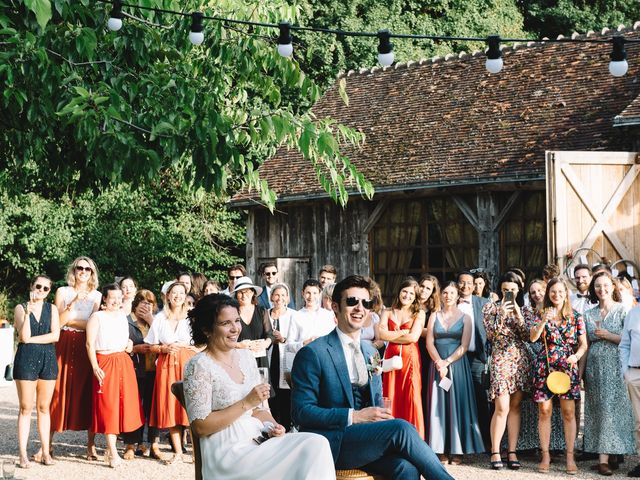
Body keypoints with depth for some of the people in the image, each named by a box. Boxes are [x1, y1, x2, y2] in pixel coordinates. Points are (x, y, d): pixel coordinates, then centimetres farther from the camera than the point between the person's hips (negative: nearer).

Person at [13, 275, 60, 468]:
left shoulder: (52, 309, 9)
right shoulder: (21, 308, 2)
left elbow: (55, 335, -4)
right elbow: (24, 336, -10)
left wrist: (31, 339, -9)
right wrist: (28, 312, -18)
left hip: (48, 358, 2)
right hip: (26, 358, -2)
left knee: (44, 408, 6)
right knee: (26, 408, -2)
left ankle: (45, 452, 10)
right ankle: (23, 454, -1)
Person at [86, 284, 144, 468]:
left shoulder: (123, 316, 15)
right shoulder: (97, 317, -2)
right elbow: (90, 344, -7)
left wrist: (130, 344, 8)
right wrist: (95, 367, -15)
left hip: (124, 363, 6)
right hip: (105, 363, -6)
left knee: (124, 402, 3)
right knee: (108, 405, -6)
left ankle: (111, 445, 14)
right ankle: (113, 452, -4)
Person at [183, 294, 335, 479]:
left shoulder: (246, 356, 13)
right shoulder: (199, 366, -8)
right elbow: (200, 426, -13)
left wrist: (271, 426, -4)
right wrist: (246, 403, -16)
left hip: (258, 440, 7)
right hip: (227, 452, -7)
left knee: (317, 444, -20)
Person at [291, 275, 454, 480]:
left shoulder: (370, 353, 17)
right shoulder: (312, 354, -5)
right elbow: (301, 412, -10)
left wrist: (382, 416, -3)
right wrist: (354, 417, -19)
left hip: (366, 439, 6)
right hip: (331, 444, -6)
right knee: (401, 428, -27)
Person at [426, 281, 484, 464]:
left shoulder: (465, 318, 3)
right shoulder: (434, 316, 9)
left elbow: (464, 346, -4)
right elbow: (429, 342, 2)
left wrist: (447, 362, -13)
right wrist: (439, 363, -12)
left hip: (457, 365, -2)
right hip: (437, 365, 2)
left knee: (457, 404, -3)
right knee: (438, 405, -1)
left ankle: (457, 450, -2)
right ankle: (441, 450, 0)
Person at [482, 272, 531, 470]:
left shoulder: (522, 309, 11)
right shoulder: (491, 308, 4)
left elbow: (527, 337, 1)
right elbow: (491, 335, -6)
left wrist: (518, 315, -10)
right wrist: (501, 314, -15)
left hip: (520, 359, 3)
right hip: (500, 359, -3)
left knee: (515, 407, 4)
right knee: (502, 408, -11)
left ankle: (512, 452, 7)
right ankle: (495, 452, -4)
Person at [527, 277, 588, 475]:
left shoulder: (575, 317, 7)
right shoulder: (540, 315, 7)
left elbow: (583, 344, 7)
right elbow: (533, 337, -8)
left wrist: (576, 356, -12)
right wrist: (544, 320, -20)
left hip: (567, 366, 0)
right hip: (544, 366, 0)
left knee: (569, 412, -3)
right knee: (544, 411, 0)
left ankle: (570, 457, 4)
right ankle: (545, 456, 8)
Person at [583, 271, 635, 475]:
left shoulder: (623, 310, 1)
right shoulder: (589, 314, 13)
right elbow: (586, 344, 13)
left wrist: (608, 335, -12)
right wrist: (581, 370, 8)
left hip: (615, 365, -4)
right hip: (595, 365, 4)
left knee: (612, 409, -6)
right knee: (598, 410, -1)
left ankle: (605, 458, -3)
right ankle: (608, 455, 0)